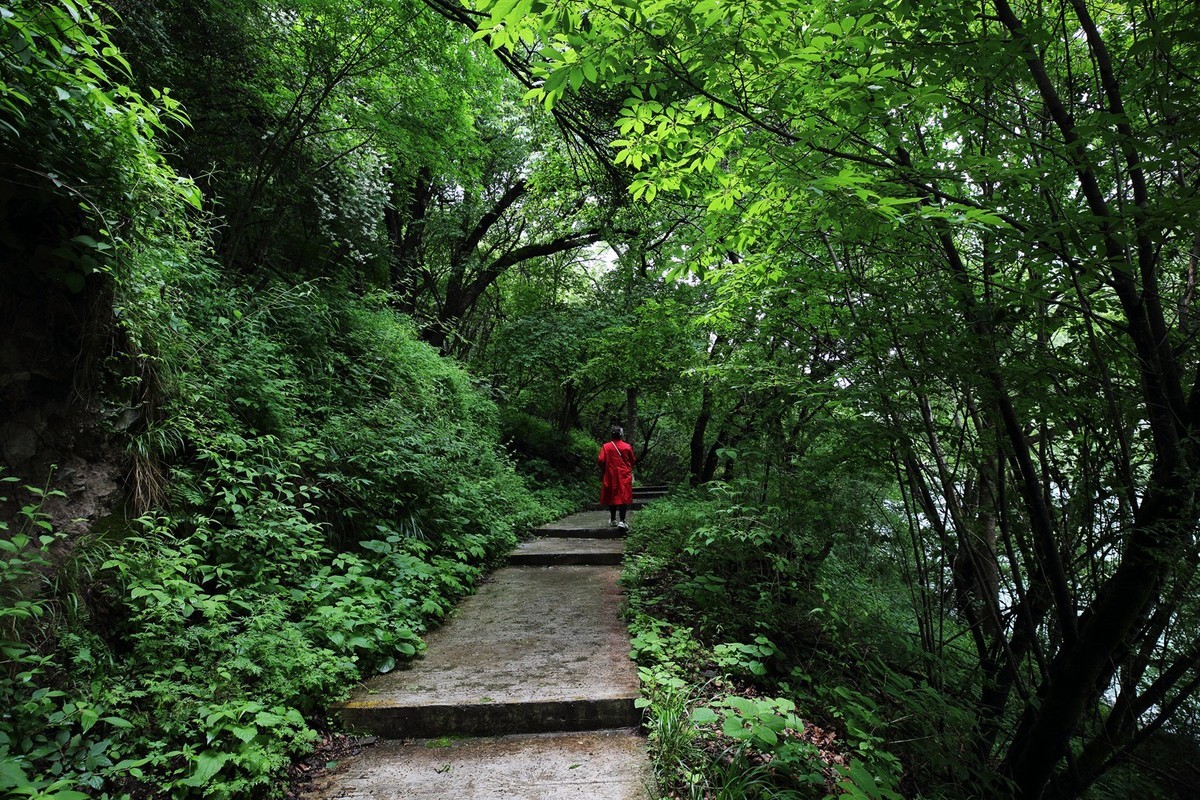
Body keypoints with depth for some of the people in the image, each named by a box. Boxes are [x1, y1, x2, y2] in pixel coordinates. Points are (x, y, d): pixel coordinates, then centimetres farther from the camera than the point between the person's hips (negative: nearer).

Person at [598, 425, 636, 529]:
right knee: (623, 497, -2)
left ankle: (613, 520, 17)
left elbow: (601, 461, -8)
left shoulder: (606, 446, -5)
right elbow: (632, 461, 4)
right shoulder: (627, 447, -4)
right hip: (625, 476, -1)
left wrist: (602, 473, 7)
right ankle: (622, 521, -9)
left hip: (611, 476, 1)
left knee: (612, 497, 11)